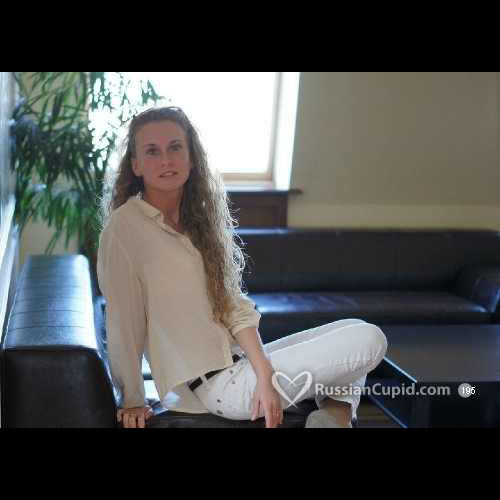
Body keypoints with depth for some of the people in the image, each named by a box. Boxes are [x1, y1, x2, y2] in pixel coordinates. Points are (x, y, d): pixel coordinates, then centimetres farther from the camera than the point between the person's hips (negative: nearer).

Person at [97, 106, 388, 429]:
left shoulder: (201, 218, 9)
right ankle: (338, 408, 14)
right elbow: (124, 324, -10)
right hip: (218, 384, -8)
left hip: (240, 358, 8)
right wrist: (133, 401, -5)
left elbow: (234, 305, 3)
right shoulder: (125, 227, -14)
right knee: (369, 341, -9)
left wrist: (264, 374, -9)